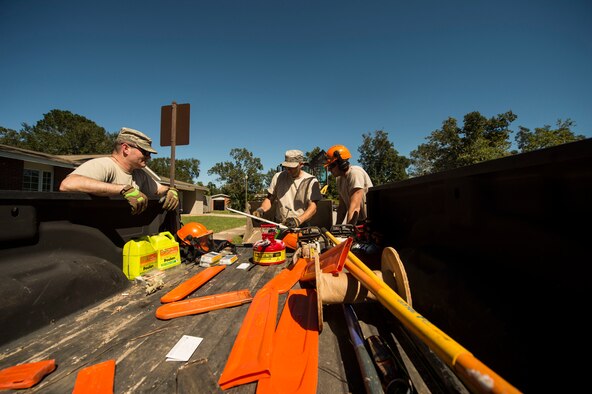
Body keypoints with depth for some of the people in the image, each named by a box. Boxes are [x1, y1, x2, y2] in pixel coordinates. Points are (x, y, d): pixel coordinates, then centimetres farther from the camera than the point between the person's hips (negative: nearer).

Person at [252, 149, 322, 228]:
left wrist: (298, 220, -22)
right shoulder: (278, 177, 10)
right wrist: (261, 209, -3)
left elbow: (313, 207, -8)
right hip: (279, 227, 2)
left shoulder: (310, 181, -1)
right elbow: (269, 199, 16)